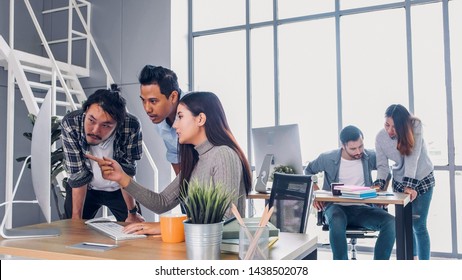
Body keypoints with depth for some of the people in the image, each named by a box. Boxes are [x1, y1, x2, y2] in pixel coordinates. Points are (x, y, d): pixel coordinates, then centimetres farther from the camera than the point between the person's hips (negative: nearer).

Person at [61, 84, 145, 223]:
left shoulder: (131, 127, -32)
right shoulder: (70, 124, -29)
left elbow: (126, 172, -20)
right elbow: (78, 174, -22)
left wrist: (132, 213, -14)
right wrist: (76, 218, -18)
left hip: (118, 189, 0)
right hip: (85, 189, 1)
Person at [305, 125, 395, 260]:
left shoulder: (370, 157, 1)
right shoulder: (328, 158, -2)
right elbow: (308, 171, 16)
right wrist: (315, 193, 1)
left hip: (362, 208, 2)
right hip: (336, 207, -2)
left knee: (390, 222, -26)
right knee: (337, 222, -39)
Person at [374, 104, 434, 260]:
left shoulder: (415, 126, -24)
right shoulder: (380, 137, -16)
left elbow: (412, 157, -31)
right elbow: (382, 165, -13)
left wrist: (409, 185, -37)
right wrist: (378, 184, -30)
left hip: (422, 180, -3)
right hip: (400, 182, 3)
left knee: (419, 225, -6)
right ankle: (412, 257, 36)